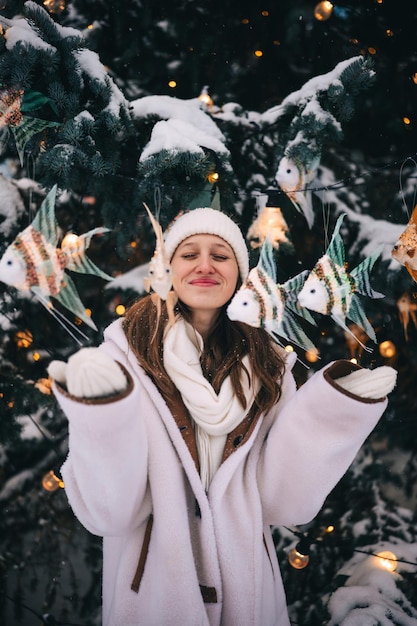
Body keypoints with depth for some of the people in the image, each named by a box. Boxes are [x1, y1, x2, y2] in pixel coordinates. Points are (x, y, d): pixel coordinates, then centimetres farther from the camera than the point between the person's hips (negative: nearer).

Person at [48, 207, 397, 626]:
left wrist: (338, 411, -15)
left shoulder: (267, 369, -4)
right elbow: (108, 511, -17)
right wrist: (102, 416, -32)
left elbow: (282, 503, -7)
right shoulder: (126, 355, -14)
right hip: (153, 587, -2)